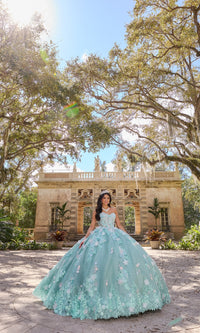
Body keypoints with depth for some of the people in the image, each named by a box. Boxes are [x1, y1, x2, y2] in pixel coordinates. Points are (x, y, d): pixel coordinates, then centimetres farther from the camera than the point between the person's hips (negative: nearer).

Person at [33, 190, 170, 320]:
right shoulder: (97, 211, 8)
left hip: (115, 236, 3)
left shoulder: (114, 210, 14)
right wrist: (85, 239, -6)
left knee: (120, 259, -9)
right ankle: (99, 295, 0)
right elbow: (92, 227, 5)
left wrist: (128, 238, 10)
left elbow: (119, 225, 15)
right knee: (97, 261, -14)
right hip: (99, 237, -2)